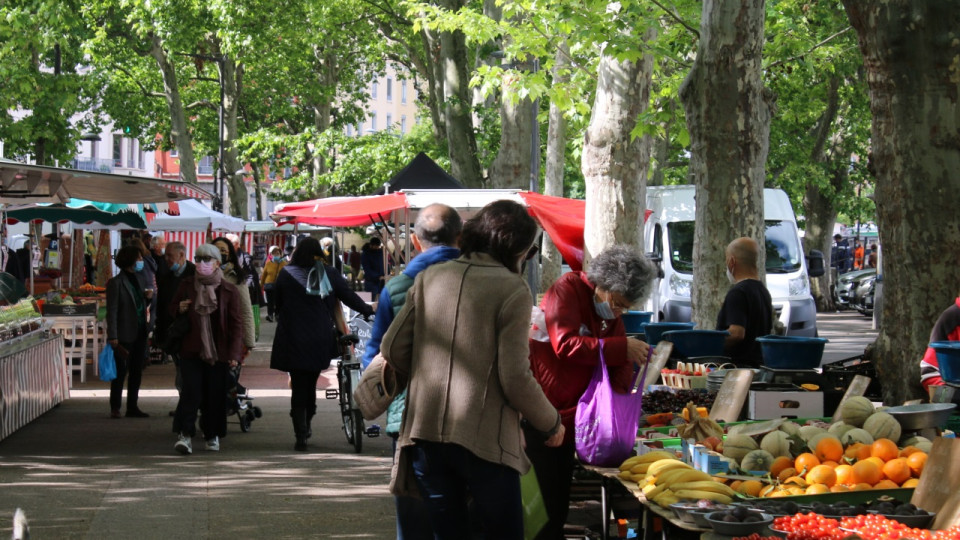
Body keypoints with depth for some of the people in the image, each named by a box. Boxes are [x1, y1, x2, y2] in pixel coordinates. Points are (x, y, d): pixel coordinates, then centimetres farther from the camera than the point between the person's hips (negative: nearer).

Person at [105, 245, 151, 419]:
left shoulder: (136, 280, 14)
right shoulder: (116, 283, -9)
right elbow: (112, 311, -13)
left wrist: (148, 298, 1)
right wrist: (113, 337, -18)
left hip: (140, 334, 7)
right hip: (125, 336, -7)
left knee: (137, 372, 10)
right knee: (121, 371, -1)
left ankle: (132, 406, 17)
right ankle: (115, 407, 7)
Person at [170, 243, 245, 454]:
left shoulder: (229, 290, -1)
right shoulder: (186, 285, 7)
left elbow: (236, 324, -1)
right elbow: (171, 309, 21)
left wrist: (234, 354, -8)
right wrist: (179, 309, -5)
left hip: (218, 352, -1)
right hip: (191, 350, 1)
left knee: (215, 395, 4)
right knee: (191, 392, -9)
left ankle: (213, 435, 17)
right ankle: (185, 434, -10)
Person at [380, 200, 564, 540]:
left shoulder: (429, 278, 6)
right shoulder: (512, 289, -8)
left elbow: (393, 349, 6)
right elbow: (515, 379, -12)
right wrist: (550, 424, 4)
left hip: (424, 434, 5)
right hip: (484, 440, -5)